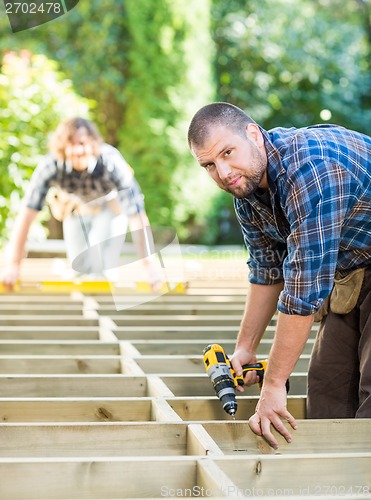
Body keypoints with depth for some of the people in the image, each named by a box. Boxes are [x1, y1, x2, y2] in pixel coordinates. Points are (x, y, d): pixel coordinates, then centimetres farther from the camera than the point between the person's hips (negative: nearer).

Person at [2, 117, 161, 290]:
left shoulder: (112, 163, -40)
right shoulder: (49, 166, -36)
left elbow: (137, 217, -38)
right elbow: (27, 214, -33)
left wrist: (150, 266, -40)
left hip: (111, 208, -2)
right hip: (75, 209, 2)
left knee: (102, 270, -18)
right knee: (80, 269, 4)